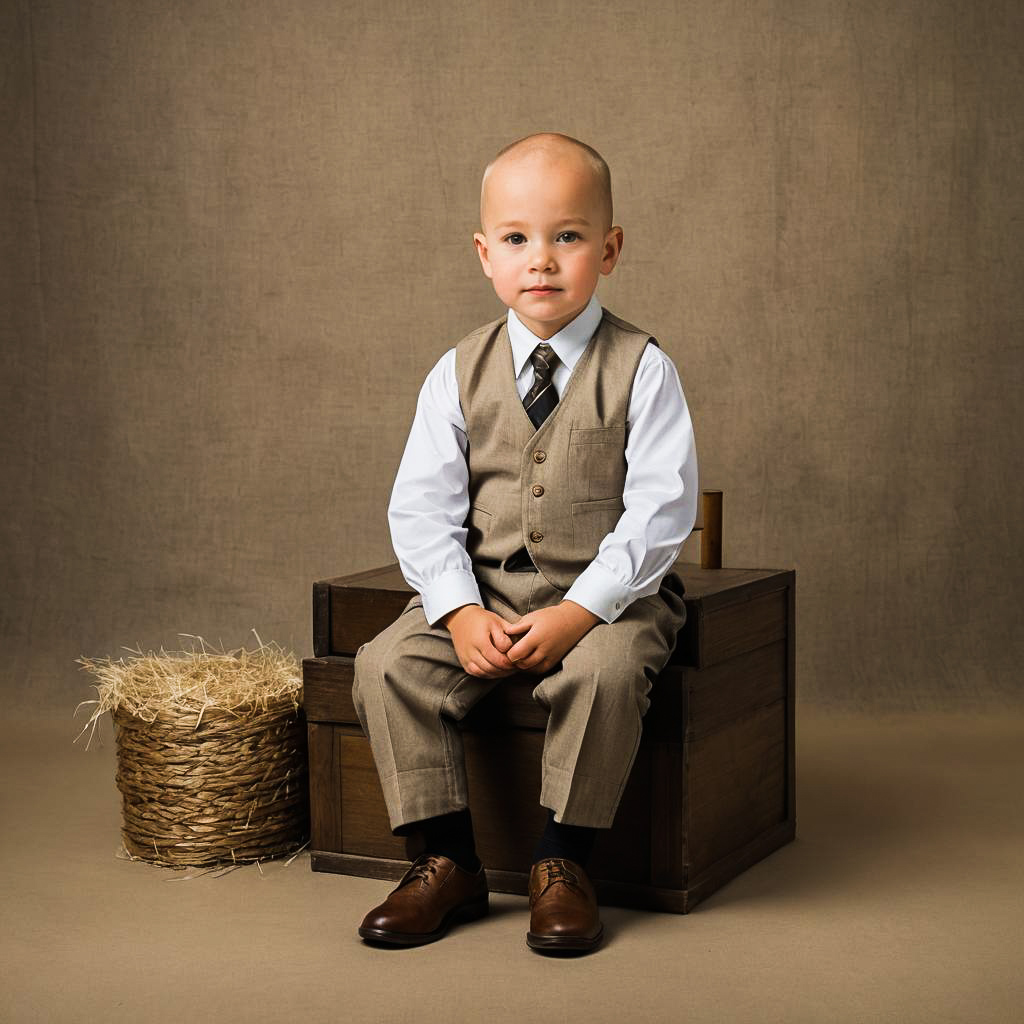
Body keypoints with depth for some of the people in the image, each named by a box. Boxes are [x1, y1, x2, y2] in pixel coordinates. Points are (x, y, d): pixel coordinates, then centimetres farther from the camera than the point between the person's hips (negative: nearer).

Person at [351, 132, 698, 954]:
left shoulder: (641, 370, -7)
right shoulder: (459, 375, 2)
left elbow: (661, 511, -13)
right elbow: (422, 508, 0)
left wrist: (576, 614, -24)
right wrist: (461, 613, -17)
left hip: (608, 592, -3)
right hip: (482, 592, 4)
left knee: (604, 670, -34)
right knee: (388, 665, -18)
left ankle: (563, 864, -14)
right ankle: (449, 861, -5)